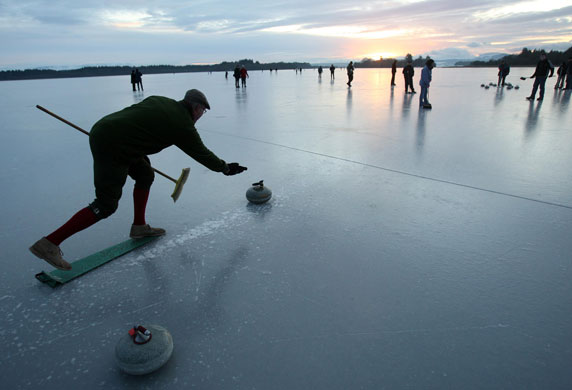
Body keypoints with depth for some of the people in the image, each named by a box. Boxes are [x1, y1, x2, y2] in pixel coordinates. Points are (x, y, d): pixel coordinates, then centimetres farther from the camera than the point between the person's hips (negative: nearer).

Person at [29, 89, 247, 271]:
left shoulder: (160, 100, 15)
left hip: (102, 128, 10)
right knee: (106, 206, -4)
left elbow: (130, 115, 18)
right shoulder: (183, 125, -4)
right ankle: (49, 244, -2)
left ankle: (139, 227, 28)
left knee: (145, 175, 19)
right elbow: (202, 154, 5)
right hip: (111, 148, -10)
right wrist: (225, 168, 19)